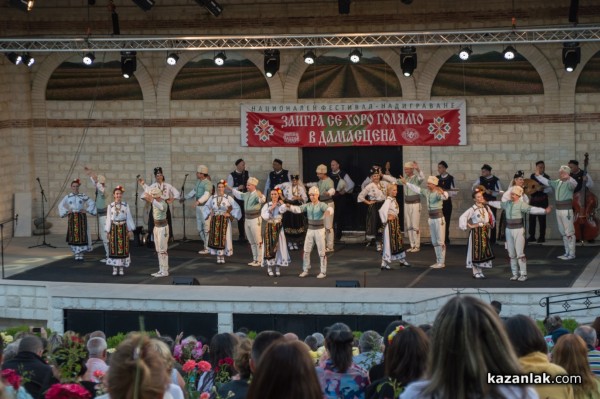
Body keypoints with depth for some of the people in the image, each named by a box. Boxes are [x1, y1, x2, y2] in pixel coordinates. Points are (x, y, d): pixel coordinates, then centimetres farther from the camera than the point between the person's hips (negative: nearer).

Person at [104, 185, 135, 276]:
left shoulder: (125, 205, 3)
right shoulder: (110, 206, 2)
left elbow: (129, 218, 5)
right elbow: (108, 219, 3)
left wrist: (130, 230, 1)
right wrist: (107, 231, 1)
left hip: (123, 228, 0)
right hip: (114, 228, 0)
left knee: (123, 248, 1)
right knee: (113, 248, -1)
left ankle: (121, 268, 8)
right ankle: (114, 268, 6)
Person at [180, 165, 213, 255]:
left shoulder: (208, 183, -17)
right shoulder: (198, 181, 12)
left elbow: (206, 195, -32)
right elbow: (194, 191, 28)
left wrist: (199, 201, -47)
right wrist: (185, 198, 33)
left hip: (205, 207, -9)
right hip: (199, 207, 9)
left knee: (206, 227, -5)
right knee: (199, 227, 13)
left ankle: (207, 248, 1)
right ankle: (207, 245, 23)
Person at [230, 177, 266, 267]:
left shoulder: (257, 194, -15)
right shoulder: (246, 194, 9)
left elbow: (262, 200, -37)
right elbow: (239, 195, 31)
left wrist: (261, 197, -58)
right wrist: (231, 189, 33)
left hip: (255, 219, -8)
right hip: (247, 219, 8)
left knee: (258, 241, -3)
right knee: (251, 242, 15)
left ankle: (259, 260, 2)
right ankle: (255, 259, 23)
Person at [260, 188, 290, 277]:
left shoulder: (280, 205, 2)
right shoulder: (267, 205, 1)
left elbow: (283, 210, -22)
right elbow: (264, 216, -11)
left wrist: (281, 201, -15)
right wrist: (271, 208, -15)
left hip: (278, 227, 1)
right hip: (269, 227, -1)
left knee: (278, 246, 2)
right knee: (269, 246, -1)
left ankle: (277, 268, 10)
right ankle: (269, 268, 6)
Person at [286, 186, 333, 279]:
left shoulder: (322, 205, -11)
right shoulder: (308, 205, 2)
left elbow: (329, 208, -30)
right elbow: (298, 209, -11)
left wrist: (328, 211, -56)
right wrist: (290, 207, -31)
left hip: (319, 230, -5)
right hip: (310, 230, 5)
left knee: (321, 252, 0)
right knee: (306, 251, 5)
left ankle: (323, 272, 7)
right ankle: (305, 270, 16)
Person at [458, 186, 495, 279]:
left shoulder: (486, 208, 8)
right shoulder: (473, 209, -10)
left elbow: (491, 218, 22)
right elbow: (462, 217, -16)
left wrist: (490, 225, 8)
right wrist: (468, 226, -14)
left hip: (485, 233, 6)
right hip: (476, 232, -6)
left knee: (484, 251, 6)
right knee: (475, 252, -3)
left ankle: (480, 272, 15)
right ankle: (476, 272, 3)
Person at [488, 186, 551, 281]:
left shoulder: (521, 204, -13)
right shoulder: (507, 203, 7)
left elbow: (531, 209, -26)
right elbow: (499, 204, 27)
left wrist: (544, 211, -41)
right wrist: (488, 202, 41)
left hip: (518, 230, -6)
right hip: (509, 230, 6)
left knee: (520, 253, -7)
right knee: (512, 254, 9)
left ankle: (523, 274, -2)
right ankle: (515, 273, 16)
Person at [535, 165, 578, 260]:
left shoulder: (569, 183, -13)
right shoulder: (557, 182, 11)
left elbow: (574, 184, -35)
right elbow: (547, 182, 21)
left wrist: (568, 178, -54)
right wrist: (538, 176, 13)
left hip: (566, 210, -9)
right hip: (558, 209, 9)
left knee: (569, 232, -5)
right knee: (563, 232, 14)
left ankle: (571, 254, -1)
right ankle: (567, 253, 22)